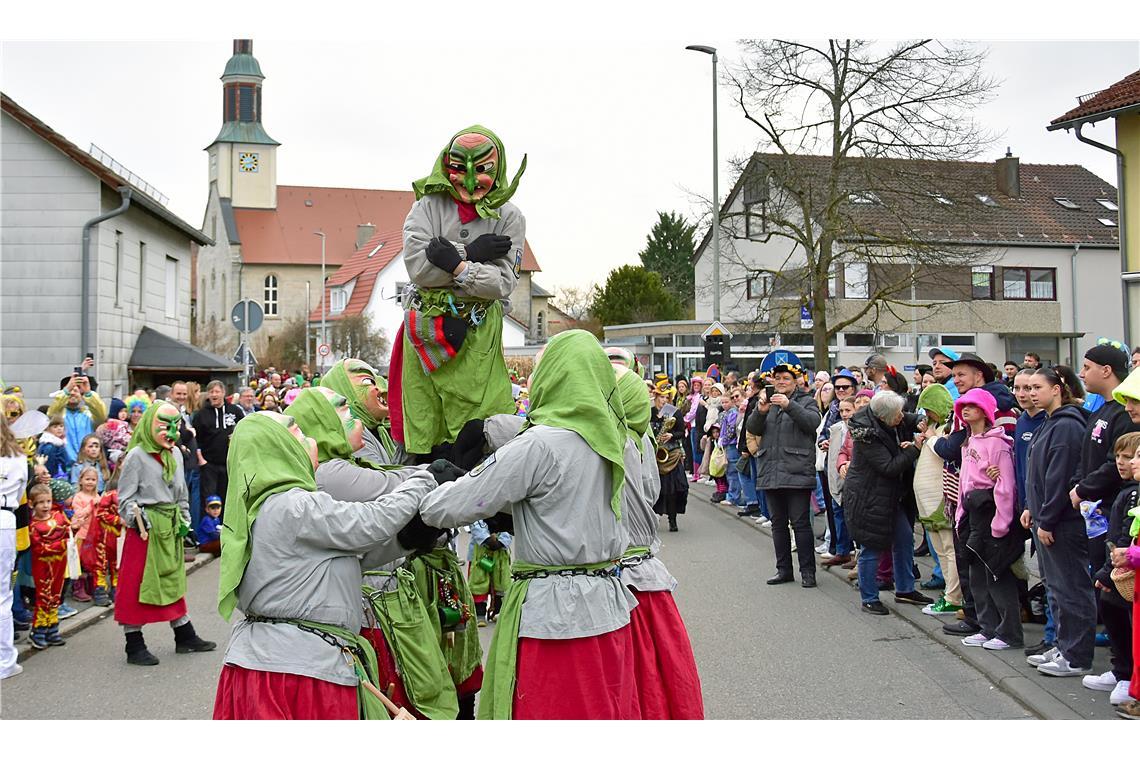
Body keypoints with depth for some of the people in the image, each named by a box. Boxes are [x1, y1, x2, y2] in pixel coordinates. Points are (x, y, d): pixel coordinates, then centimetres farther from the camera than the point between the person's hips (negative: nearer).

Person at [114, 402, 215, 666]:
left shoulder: (175, 455, 11)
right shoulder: (136, 455, -9)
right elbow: (125, 497, -10)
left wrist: (184, 520, 14)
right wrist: (138, 519, -22)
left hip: (170, 526, 7)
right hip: (146, 528, -7)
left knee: (173, 579, 15)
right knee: (138, 583, -1)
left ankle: (184, 636, 25)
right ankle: (134, 646, 7)